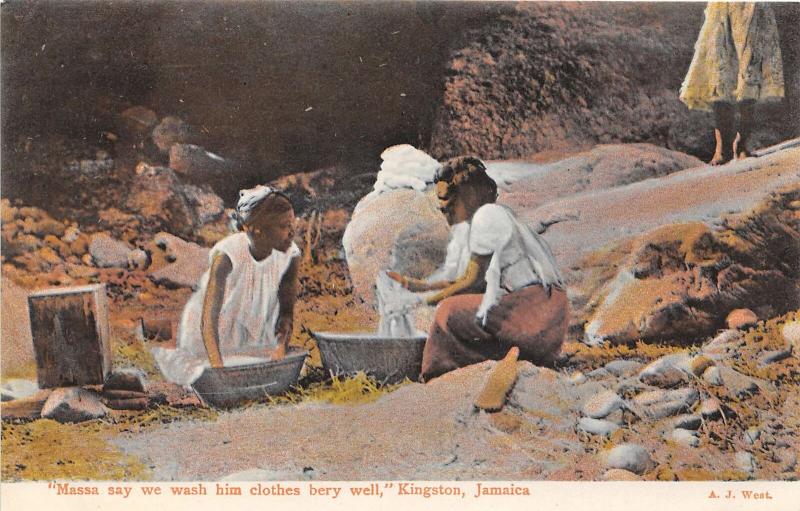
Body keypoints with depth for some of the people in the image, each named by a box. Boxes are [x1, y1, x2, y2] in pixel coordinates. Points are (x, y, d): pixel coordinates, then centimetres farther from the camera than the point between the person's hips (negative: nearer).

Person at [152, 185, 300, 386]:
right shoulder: (227, 255, -36)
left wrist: (280, 350, -29)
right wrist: (218, 368, -47)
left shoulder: (291, 255, -24)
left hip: (255, 330, 4)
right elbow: (208, 318, -38)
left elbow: (286, 311, -13)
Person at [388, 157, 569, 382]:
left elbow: (473, 280, -12)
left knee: (449, 312, -12)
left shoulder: (486, 215, -12)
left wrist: (429, 300, -2)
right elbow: (468, 278, 14)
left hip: (535, 308, -10)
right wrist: (417, 285, 15)